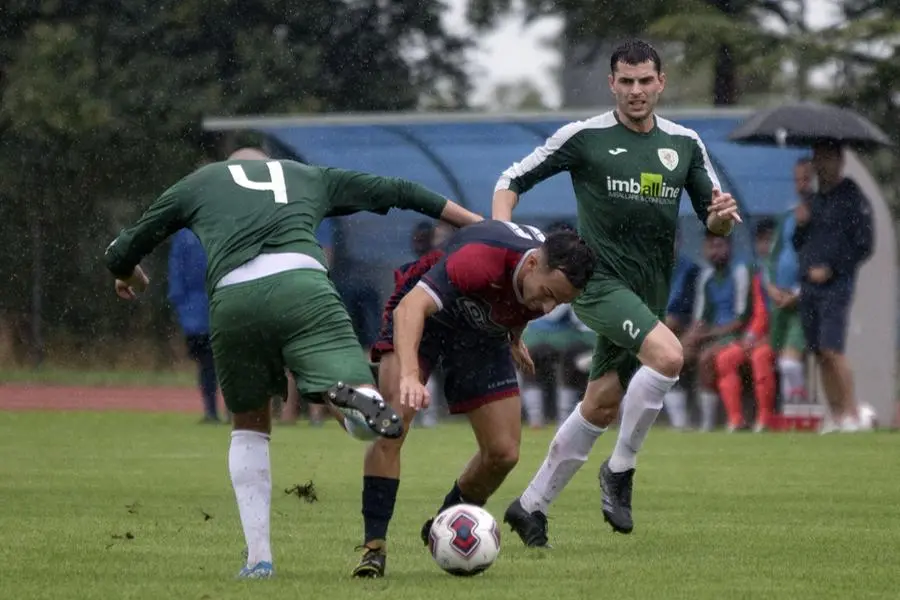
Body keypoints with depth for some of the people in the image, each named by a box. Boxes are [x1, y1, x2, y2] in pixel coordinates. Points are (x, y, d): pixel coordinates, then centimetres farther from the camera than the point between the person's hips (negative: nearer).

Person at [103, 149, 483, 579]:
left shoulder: (196, 184, 32)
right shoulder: (310, 177, 35)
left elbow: (120, 256, 36)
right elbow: (399, 192, 37)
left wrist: (131, 278, 60)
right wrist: (480, 225, 46)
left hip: (231, 300, 1)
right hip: (301, 282, -1)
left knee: (250, 426, 23)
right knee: (368, 424, -6)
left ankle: (258, 556, 14)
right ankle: (354, 395, -43)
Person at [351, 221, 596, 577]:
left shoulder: (553, 280, -21)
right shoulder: (480, 259, -42)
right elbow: (410, 307, -52)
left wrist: (514, 337, 23)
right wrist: (410, 375, -66)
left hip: (484, 334, 6)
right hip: (424, 313, -5)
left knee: (503, 452, -2)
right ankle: (374, 545, -21)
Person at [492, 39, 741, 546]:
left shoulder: (685, 144, 8)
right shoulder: (585, 137, -4)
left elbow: (715, 223, 12)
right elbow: (513, 180, 3)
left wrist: (723, 215, -12)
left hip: (649, 294, 6)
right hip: (601, 280, -6)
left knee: (601, 408, 10)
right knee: (668, 355, -29)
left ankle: (532, 506, 24)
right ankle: (620, 470, -13)